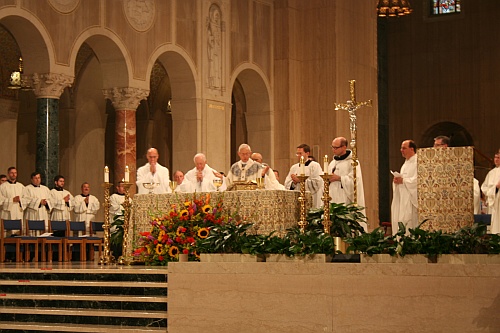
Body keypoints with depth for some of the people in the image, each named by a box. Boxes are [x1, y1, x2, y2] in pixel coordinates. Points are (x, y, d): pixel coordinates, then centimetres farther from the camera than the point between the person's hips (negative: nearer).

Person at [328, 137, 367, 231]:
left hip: (346, 201, -7)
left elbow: (355, 180, -14)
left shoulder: (352, 162, -4)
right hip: (333, 200, 7)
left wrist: (339, 178, -17)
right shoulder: (333, 163, 19)